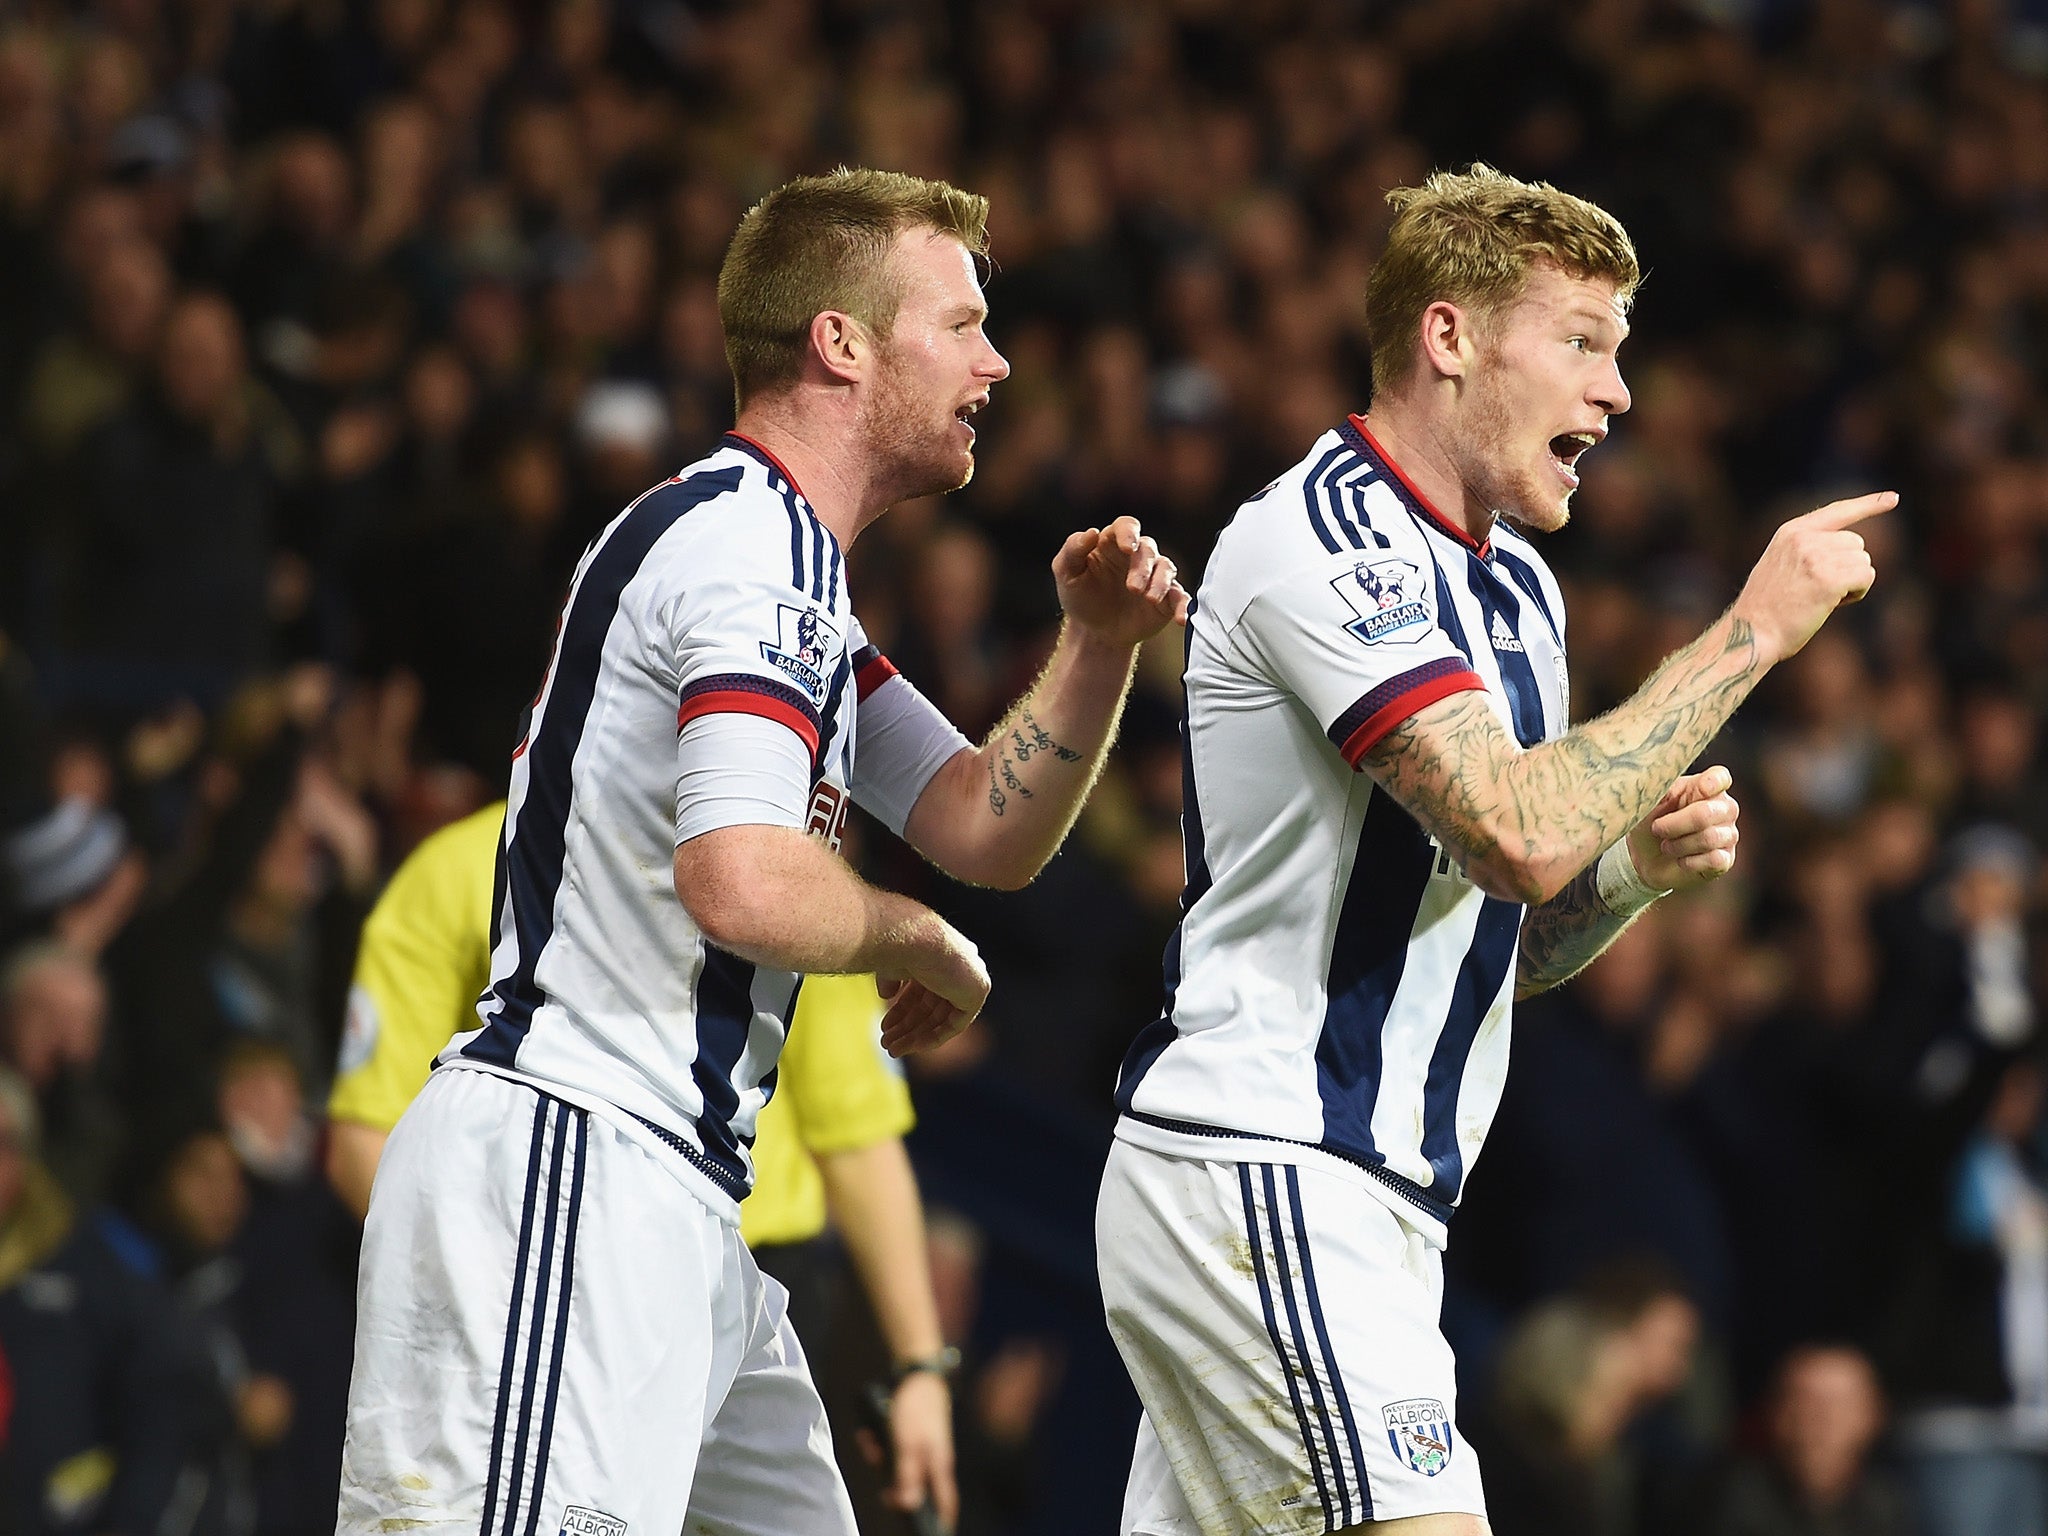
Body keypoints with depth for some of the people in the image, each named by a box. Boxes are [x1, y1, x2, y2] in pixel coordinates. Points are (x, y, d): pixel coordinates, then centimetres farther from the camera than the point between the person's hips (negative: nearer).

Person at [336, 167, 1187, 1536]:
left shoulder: (774, 551, 23)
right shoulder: (754, 543, -11)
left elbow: (990, 830, 22)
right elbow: (744, 885, -24)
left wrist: (1099, 643, 6)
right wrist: (930, 948, -5)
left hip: (670, 1201, 11)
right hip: (563, 1176, -11)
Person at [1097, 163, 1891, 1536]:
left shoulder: (1512, 584, 17)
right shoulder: (1329, 538, -13)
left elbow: (1506, 937, 23)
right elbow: (1519, 835, -25)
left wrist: (1644, 862, 2)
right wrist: (1753, 630, -18)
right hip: (1260, 1175, -10)